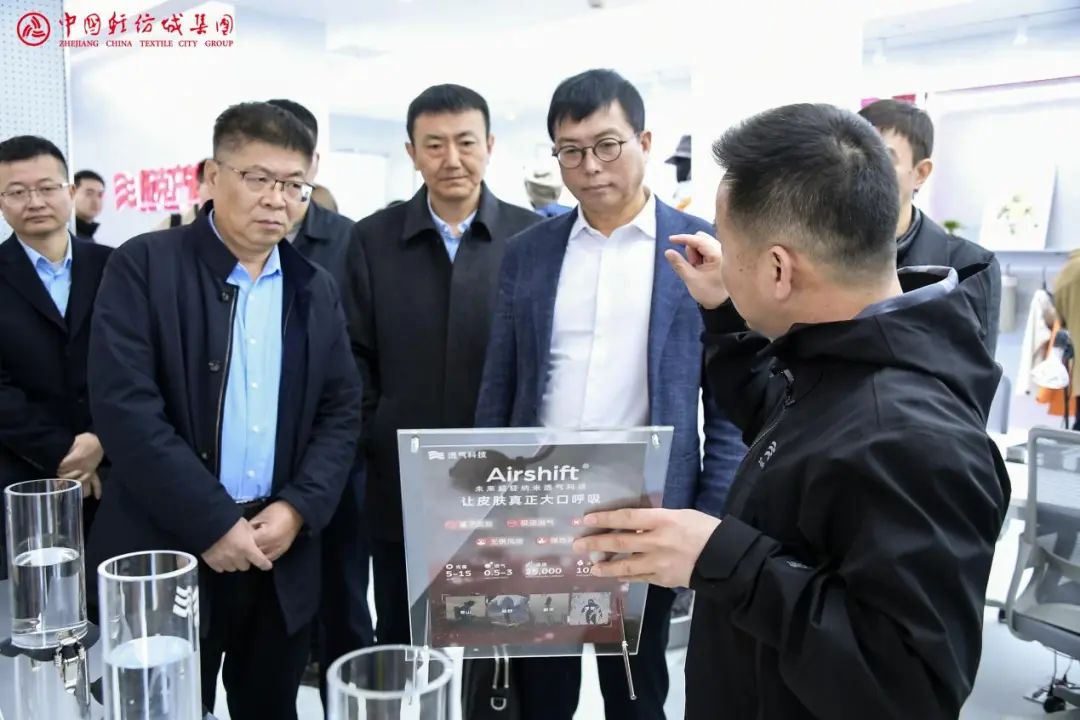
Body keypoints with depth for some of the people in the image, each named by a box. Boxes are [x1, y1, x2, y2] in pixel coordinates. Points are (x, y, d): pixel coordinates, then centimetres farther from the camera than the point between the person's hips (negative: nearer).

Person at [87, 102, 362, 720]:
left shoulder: (316, 289, 9)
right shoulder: (145, 266, -5)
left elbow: (343, 411, 7)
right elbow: (124, 406, -14)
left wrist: (297, 509, -8)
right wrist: (212, 523, -16)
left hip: (282, 553, 4)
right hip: (167, 550, -4)